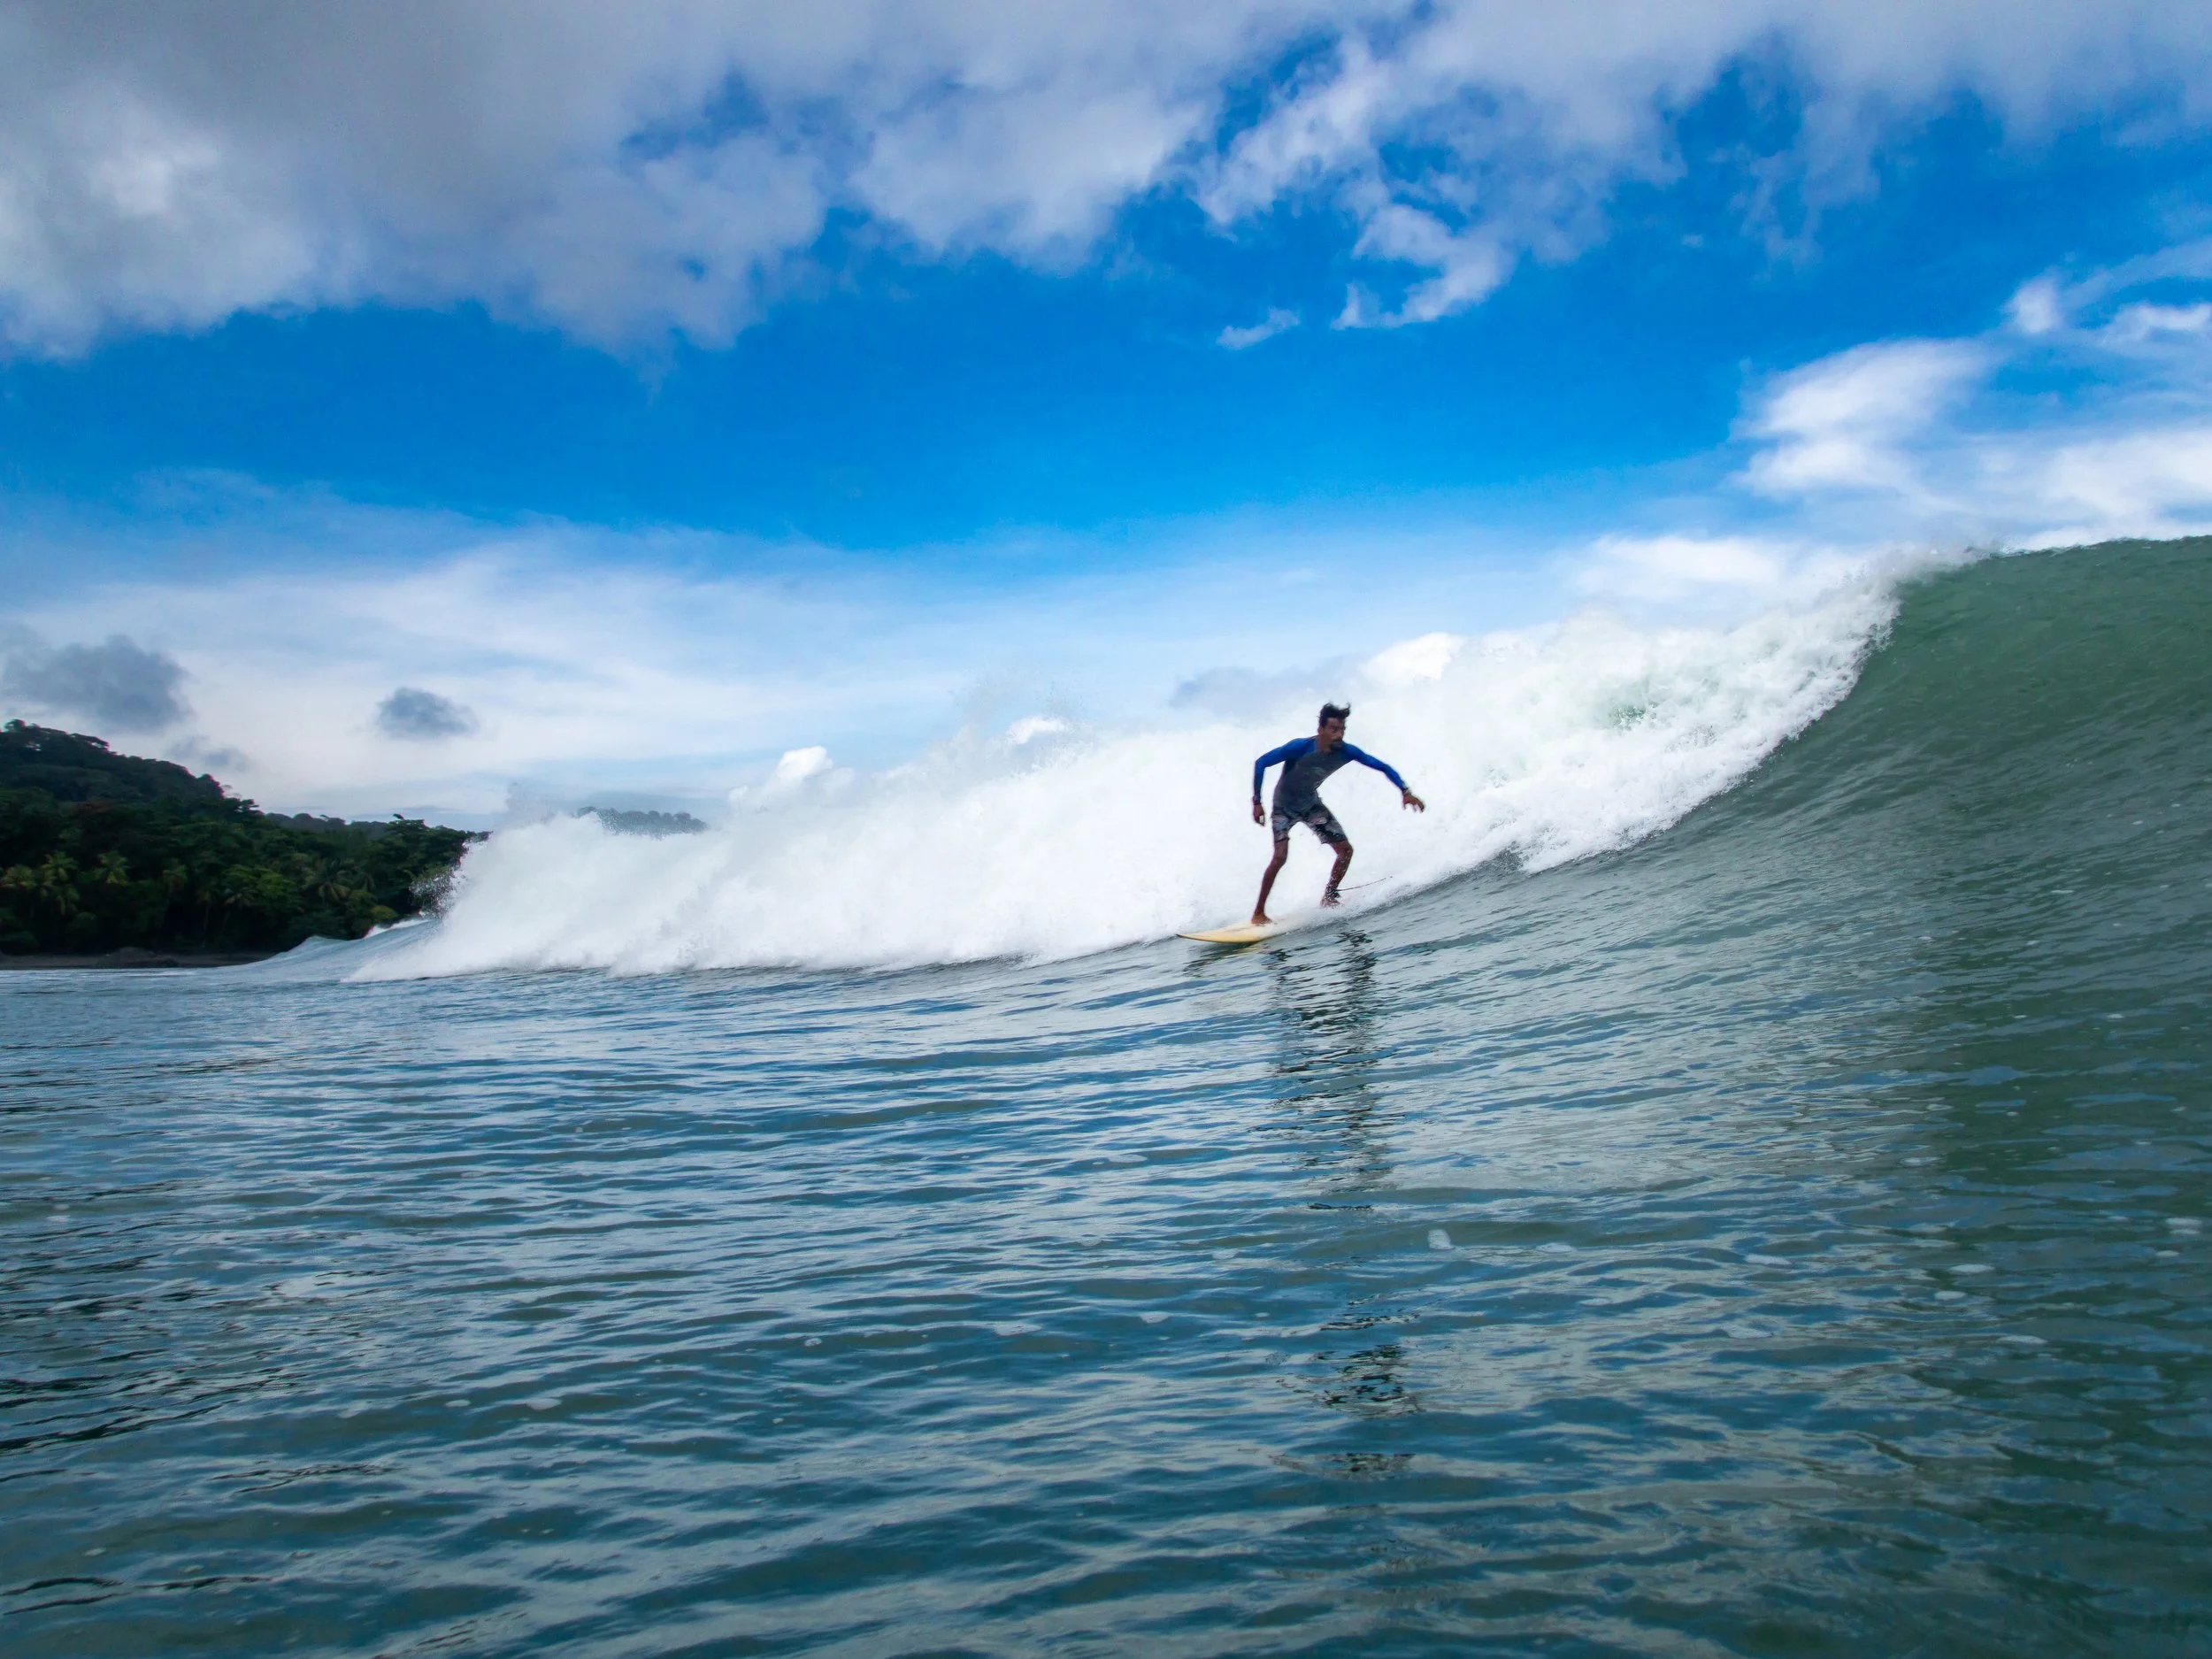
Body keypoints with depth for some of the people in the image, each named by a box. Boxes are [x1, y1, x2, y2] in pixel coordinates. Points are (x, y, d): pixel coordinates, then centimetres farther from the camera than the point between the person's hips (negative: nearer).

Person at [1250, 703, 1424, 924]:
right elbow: (1261, 763, -25)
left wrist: (1405, 792, -22)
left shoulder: (1346, 752, -20)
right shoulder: (1300, 747, -32)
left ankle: (1328, 897, 17)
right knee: (1280, 856, -23)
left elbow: (1383, 767, -10)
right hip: (1284, 806, -5)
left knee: (1346, 850, -3)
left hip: (1311, 804, 5)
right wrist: (1257, 802, -28)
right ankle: (1258, 913, -13)